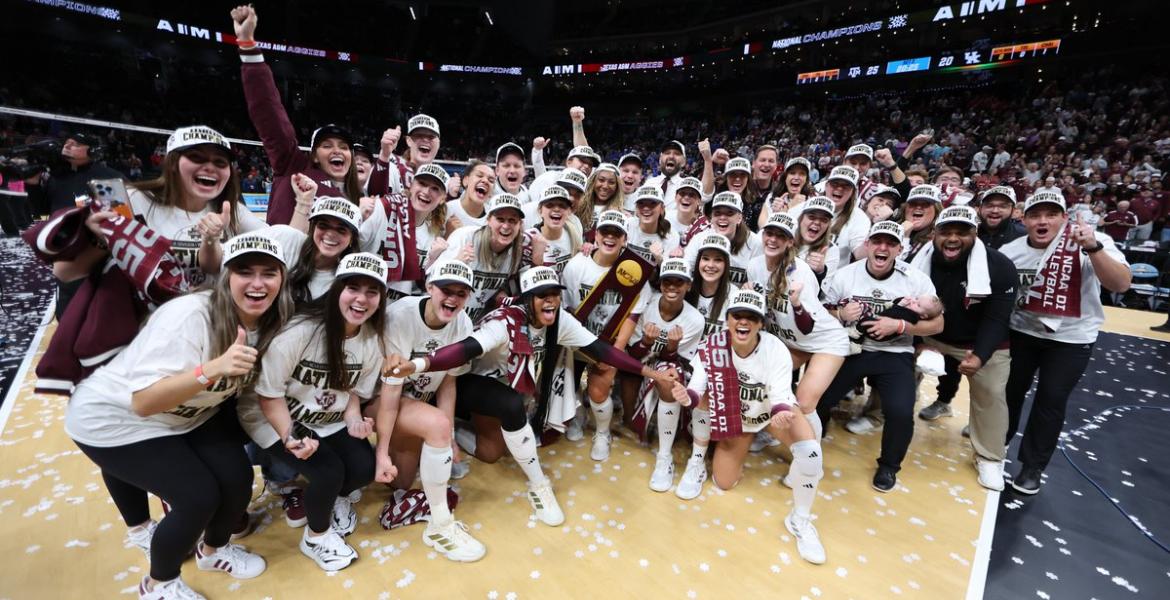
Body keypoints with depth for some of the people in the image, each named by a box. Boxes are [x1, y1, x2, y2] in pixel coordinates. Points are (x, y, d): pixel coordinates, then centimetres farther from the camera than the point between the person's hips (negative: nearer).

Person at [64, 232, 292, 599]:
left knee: (237, 479, -9)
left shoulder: (269, 323, -14)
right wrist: (212, 369, -49)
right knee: (199, 496, -15)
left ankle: (214, 550, 25)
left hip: (192, 413, 6)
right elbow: (143, 403, -34)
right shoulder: (188, 317, -33)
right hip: (114, 420, -5)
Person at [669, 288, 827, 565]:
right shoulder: (712, 347, -26)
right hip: (737, 416, 1)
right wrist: (687, 396, -50)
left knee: (809, 450, -29)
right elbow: (697, 389, -27)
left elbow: (781, 398, -28)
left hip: (774, 412, -1)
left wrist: (782, 414, -51)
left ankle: (799, 520, -6)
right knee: (723, 482, -5)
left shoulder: (776, 350, -28)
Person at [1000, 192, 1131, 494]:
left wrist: (1093, 248, -40)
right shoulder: (1010, 251, -9)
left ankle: (1032, 466, 20)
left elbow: (1121, 285, -27)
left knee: (1051, 401, 3)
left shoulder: (1094, 241, -16)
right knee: (1010, 390, 14)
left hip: (1071, 339, -2)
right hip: (1021, 333, 2)